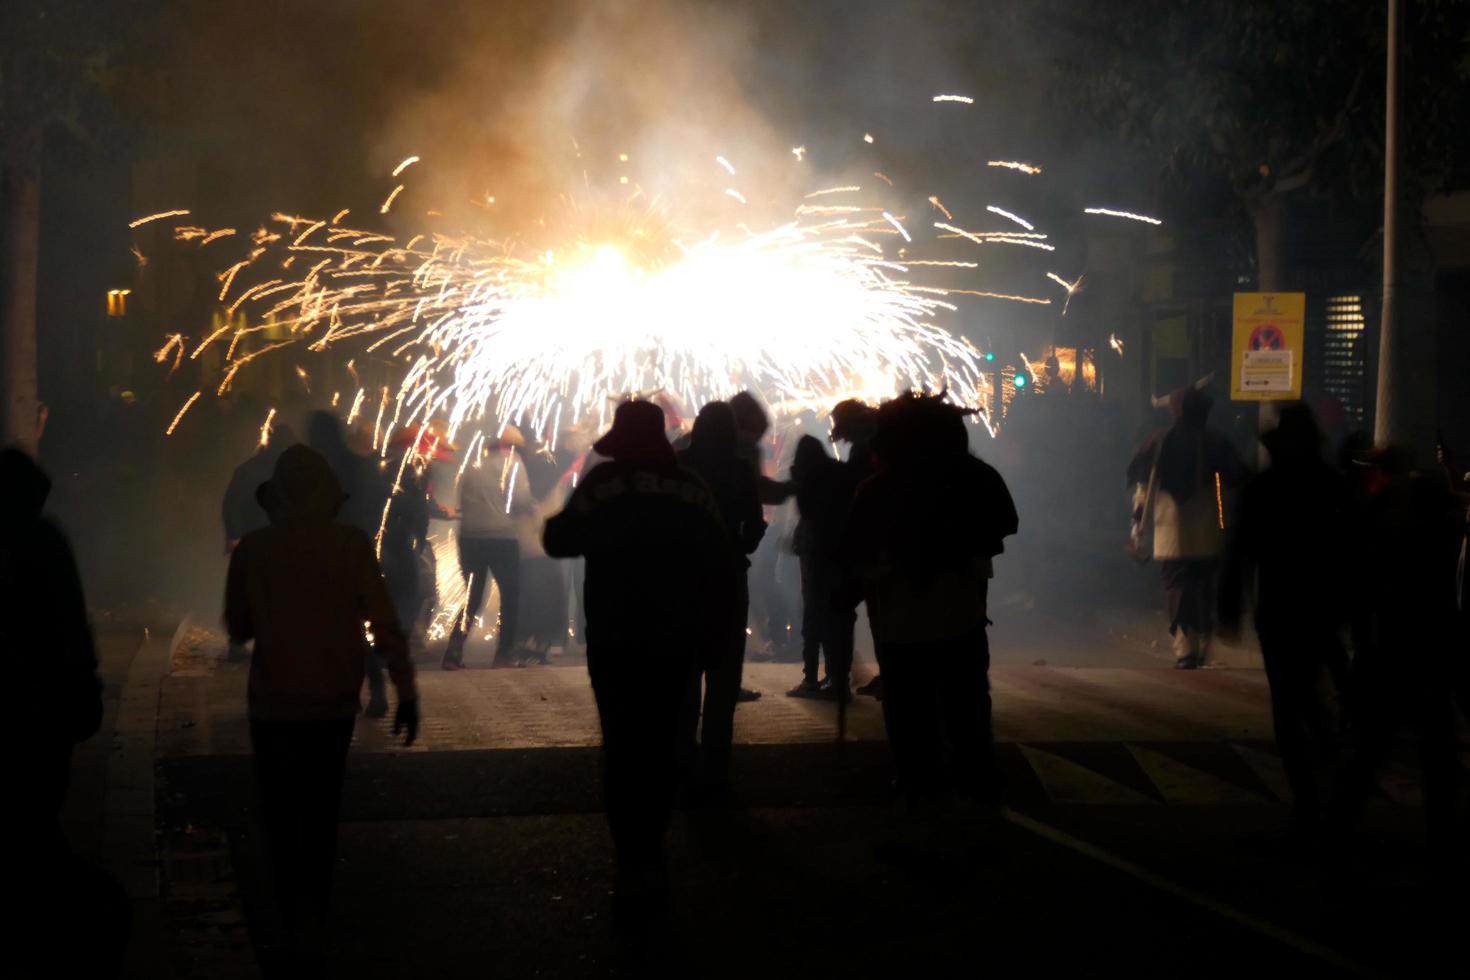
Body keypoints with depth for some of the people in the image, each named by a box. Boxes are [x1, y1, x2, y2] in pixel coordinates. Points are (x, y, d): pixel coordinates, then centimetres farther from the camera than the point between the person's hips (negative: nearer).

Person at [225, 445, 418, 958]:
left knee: (281, 816, 12)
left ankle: (294, 919, 3)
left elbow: (238, 627, 3)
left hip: (273, 703, -1)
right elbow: (385, 624, -13)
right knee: (320, 814, 18)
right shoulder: (352, 544, -9)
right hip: (333, 702, 1)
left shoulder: (252, 549, -9)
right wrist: (406, 691, -9)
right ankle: (313, 917, 21)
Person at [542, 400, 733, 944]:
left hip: (616, 640, -3)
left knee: (624, 751, 0)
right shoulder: (695, 489, 2)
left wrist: (554, 523, 17)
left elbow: (559, 541, -5)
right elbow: (721, 565, 3)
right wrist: (713, 631, 11)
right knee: (659, 749, 15)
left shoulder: (603, 482, -9)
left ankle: (637, 872, -8)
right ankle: (649, 862, 23)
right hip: (674, 641, 4)